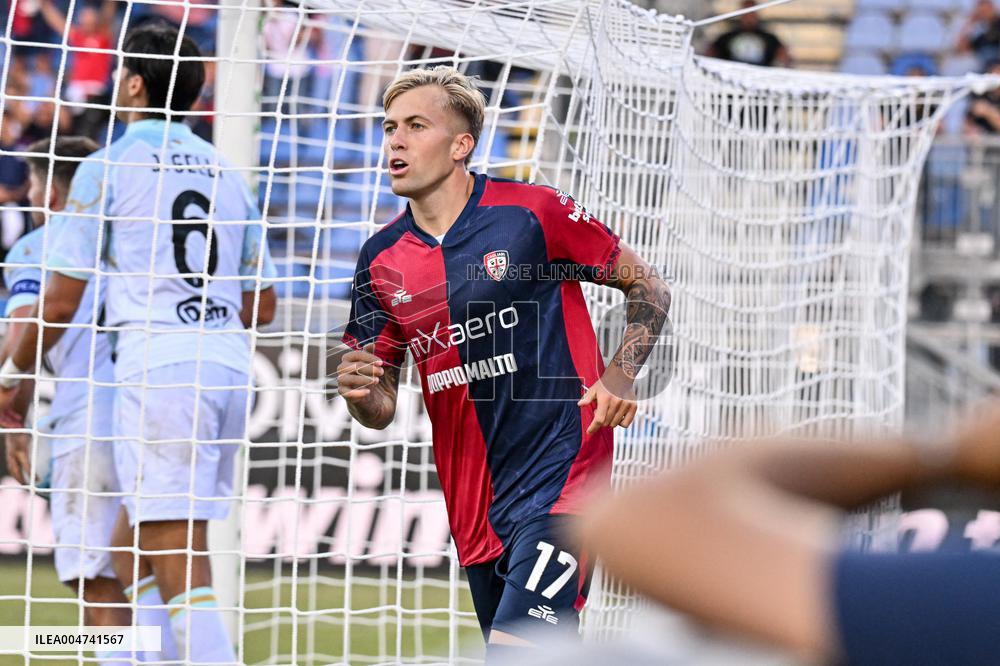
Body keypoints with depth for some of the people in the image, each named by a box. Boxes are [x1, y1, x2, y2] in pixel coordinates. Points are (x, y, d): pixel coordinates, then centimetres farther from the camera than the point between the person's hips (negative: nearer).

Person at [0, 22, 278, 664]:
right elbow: (262, 306, 19)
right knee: (133, 547, 16)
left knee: (178, 563, -10)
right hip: (230, 367, 7)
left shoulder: (108, 168, 0)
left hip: (158, 364, -6)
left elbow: (62, 303, -1)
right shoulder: (226, 173, 17)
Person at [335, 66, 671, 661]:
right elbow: (382, 411, 12)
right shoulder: (382, 261, 7)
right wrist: (360, 392, -11)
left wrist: (620, 375, -12)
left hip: (561, 473, -6)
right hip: (474, 507, 6)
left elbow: (650, 289, 4)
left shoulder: (534, 213, -7)